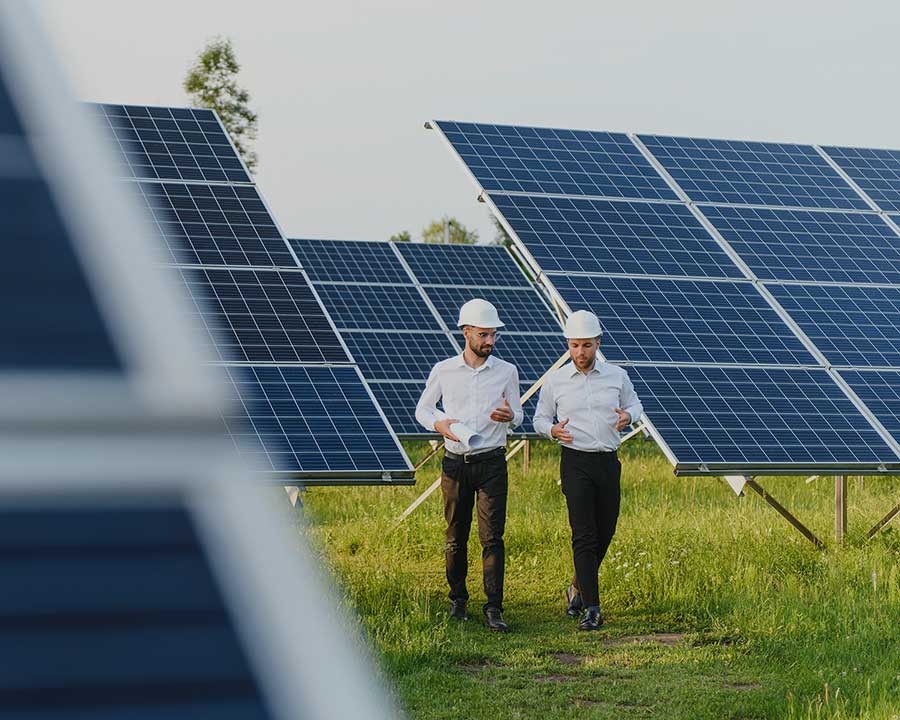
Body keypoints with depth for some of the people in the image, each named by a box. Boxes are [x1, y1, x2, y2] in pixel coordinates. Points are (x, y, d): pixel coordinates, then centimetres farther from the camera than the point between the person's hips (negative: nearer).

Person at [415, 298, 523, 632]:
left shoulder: (506, 371, 3)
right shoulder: (443, 371, 2)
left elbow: (519, 415, 12)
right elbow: (422, 409, 12)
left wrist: (509, 416, -13)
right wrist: (440, 424, -9)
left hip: (492, 463, -1)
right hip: (455, 463, 1)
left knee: (492, 537, -8)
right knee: (455, 538, 7)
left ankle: (494, 609, -9)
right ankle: (458, 600, 23)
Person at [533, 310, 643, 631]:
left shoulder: (617, 376, 5)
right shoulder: (555, 381, 1)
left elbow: (634, 403, 19)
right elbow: (540, 418, 11)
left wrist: (628, 416, -5)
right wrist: (552, 430, -12)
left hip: (608, 461, 3)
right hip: (576, 462, -3)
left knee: (605, 532, 9)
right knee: (584, 535, -12)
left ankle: (580, 588, 34)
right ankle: (592, 608, -14)